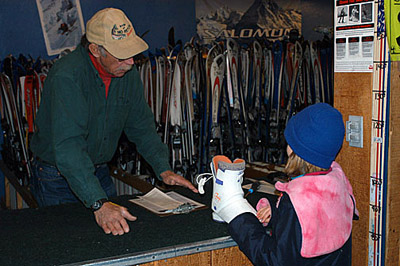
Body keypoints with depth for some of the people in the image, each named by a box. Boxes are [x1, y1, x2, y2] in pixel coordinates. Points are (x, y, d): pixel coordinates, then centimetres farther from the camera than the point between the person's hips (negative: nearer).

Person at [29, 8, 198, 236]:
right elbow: (68, 146, -36)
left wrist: (164, 169, -9)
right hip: (57, 177, -6)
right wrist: (99, 203, -43)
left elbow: (142, 126, 3)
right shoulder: (67, 76, -28)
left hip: (99, 172, 6)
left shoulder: (128, 72, -6)